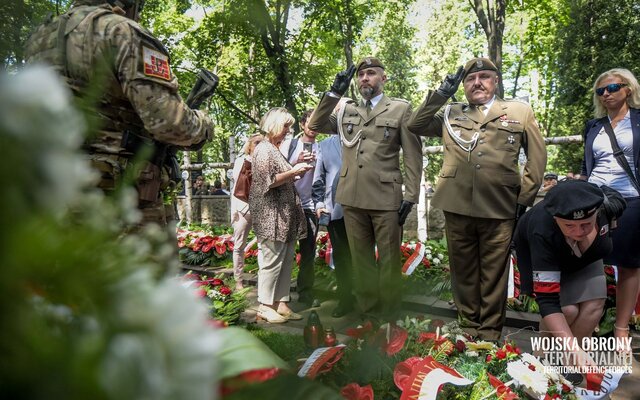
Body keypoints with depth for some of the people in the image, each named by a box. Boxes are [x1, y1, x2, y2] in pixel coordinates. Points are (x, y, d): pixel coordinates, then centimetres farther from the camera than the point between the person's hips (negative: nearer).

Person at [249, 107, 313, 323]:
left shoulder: (275, 149, 19)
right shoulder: (263, 149, -8)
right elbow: (268, 181, -17)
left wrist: (295, 172, 10)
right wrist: (293, 172, -12)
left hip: (286, 216, 9)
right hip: (272, 216, -9)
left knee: (286, 261, 8)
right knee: (272, 261, -4)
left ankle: (281, 303, 15)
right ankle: (265, 306, 7)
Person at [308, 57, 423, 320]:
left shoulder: (400, 109, 4)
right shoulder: (346, 110, 16)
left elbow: (413, 155, 0)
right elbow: (315, 125, 5)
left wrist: (410, 196, -8)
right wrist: (334, 92, -2)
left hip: (386, 197, -3)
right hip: (352, 197, 4)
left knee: (388, 260, 4)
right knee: (360, 259, 12)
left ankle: (388, 315, 16)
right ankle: (366, 311, 24)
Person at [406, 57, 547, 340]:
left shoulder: (520, 111, 11)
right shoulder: (451, 114, 15)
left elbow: (537, 157, 10)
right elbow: (414, 126, 8)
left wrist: (525, 197, 3)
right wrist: (441, 94, 3)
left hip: (499, 210, -1)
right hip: (456, 207, 2)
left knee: (493, 274, 7)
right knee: (463, 272, 11)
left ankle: (490, 334, 21)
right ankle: (469, 329, 27)